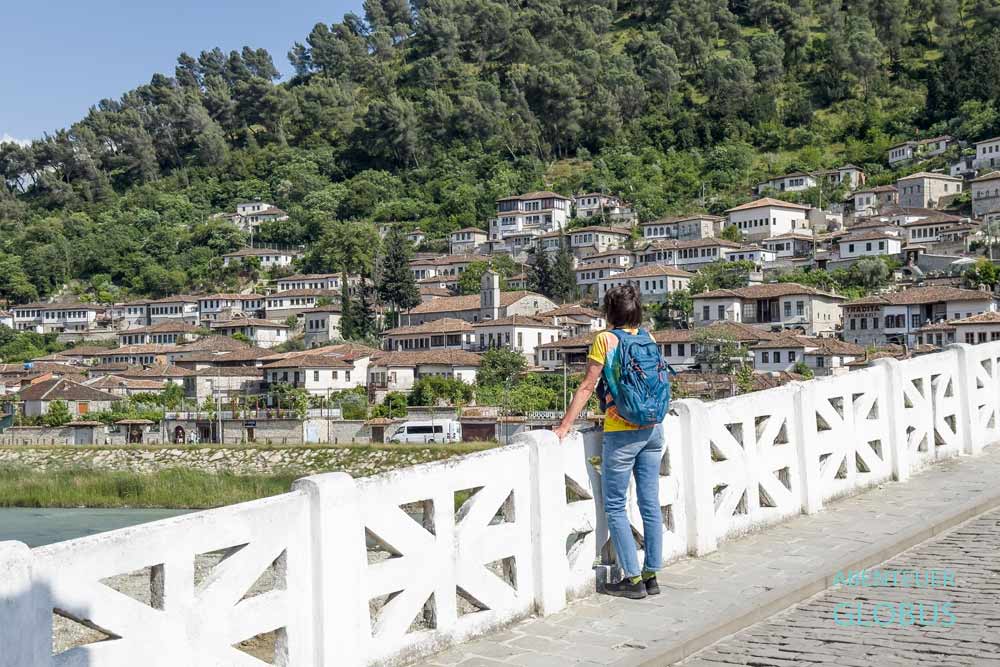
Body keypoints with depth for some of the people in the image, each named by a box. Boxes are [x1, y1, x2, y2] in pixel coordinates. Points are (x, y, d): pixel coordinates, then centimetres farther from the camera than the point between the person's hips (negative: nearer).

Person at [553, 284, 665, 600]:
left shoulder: (605, 339, -9)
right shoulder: (647, 337, 6)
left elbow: (588, 386, -12)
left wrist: (565, 425, -10)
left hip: (622, 432, -6)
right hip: (652, 429, 6)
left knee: (615, 507, 3)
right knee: (651, 503, 10)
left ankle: (633, 579, 3)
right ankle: (651, 575, 17)